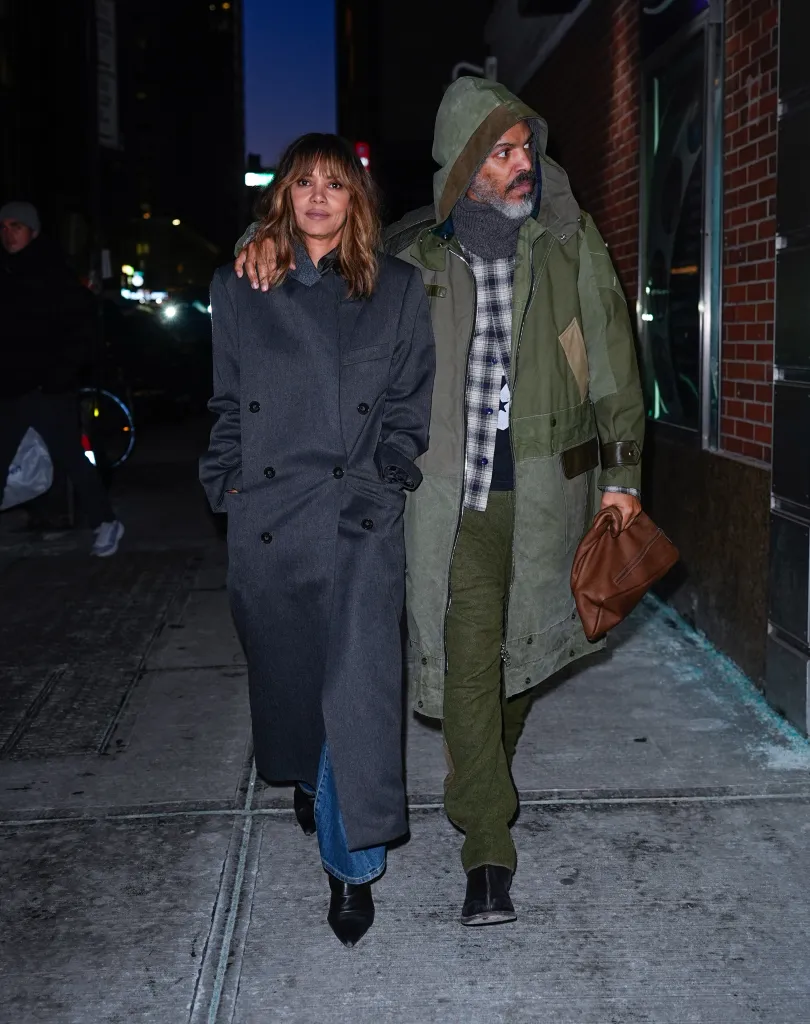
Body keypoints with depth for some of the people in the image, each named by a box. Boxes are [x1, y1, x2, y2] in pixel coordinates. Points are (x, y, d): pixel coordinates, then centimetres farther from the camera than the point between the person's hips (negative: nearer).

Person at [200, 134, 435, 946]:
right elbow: (228, 404, 13)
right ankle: (307, 780, 43)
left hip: (360, 514, -2)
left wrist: (389, 471, -4)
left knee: (358, 685, -9)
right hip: (265, 517, 2)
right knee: (286, 672, 14)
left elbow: (409, 400, 8)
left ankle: (351, 862, 2)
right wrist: (226, 481, 3)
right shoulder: (238, 290, 9)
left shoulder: (396, 289, 6)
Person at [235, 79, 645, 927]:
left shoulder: (568, 241, 4)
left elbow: (610, 356, 5)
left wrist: (622, 472, 1)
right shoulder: (417, 249, 3)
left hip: (547, 484, 1)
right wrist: (269, 240, -8)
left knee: (526, 641, 14)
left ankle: (485, 772, 43)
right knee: (468, 656, -7)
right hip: (457, 490, -1)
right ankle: (488, 854, 0)